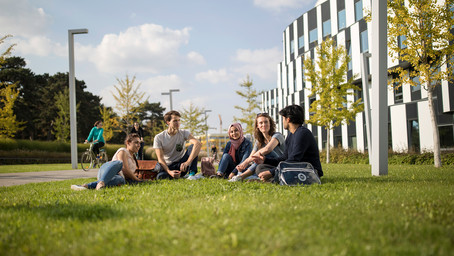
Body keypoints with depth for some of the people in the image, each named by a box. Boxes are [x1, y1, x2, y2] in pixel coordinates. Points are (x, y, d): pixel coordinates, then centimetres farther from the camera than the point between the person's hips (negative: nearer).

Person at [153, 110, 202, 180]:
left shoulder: (184, 133, -7)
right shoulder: (158, 138, -7)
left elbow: (198, 144, -26)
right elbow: (160, 158, -14)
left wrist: (188, 162, -40)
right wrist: (169, 172, -34)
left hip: (181, 165, 1)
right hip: (167, 166, -1)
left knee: (192, 147, -21)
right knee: (161, 176, -36)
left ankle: (192, 174, -23)